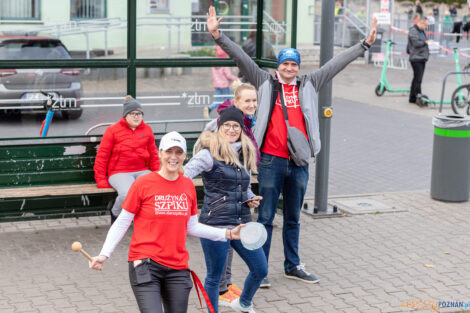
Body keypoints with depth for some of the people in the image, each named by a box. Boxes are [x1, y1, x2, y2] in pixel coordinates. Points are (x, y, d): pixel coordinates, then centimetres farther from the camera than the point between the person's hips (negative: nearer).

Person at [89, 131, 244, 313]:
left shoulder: (188, 186, 9)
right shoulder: (143, 183, -5)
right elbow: (121, 224, 0)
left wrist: (228, 234, 13)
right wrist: (104, 254, -10)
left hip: (178, 268, 5)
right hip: (145, 265, -5)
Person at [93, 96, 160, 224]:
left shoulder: (147, 130, 13)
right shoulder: (113, 130, 2)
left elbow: (153, 154, 21)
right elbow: (102, 156, 2)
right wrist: (100, 179, -2)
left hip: (142, 171, 4)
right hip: (119, 172, -4)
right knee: (127, 194, -35)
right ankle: (115, 214, 0)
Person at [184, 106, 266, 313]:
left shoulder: (246, 155, 12)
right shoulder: (210, 154, -10)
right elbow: (184, 175, -21)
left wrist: (250, 199, 5)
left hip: (242, 223, 7)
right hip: (216, 224, -7)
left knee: (261, 270, 14)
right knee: (214, 277, 6)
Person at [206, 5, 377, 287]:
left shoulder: (309, 85, 9)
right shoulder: (265, 83, 2)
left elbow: (338, 63, 9)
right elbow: (241, 57, -4)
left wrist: (366, 44, 9)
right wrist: (217, 35, -12)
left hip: (299, 162, 3)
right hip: (271, 160, -3)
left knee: (293, 218, 16)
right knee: (266, 217, 3)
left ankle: (293, 266, 28)